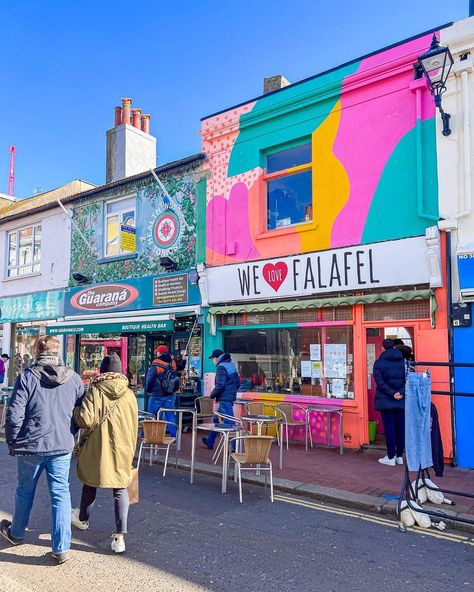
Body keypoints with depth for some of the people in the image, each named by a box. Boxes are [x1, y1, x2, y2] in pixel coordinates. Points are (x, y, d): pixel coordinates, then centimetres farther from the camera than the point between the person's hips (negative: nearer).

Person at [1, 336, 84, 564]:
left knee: (25, 491, 21)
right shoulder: (73, 378, -2)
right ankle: (61, 549, 12)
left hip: (31, 445, -1)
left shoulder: (27, 377, -10)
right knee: (60, 494, 8)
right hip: (62, 446, 1)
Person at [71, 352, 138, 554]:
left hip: (97, 448, -1)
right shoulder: (129, 394, -2)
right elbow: (134, 425, 5)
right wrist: (130, 448, 18)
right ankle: (119, 536, 2)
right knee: (120, 488, 7)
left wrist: (76, 411, 2)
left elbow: (85, 420, -19)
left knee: (90, 482, 21)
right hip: (122, 449, 1)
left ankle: (83, 519, 44)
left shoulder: (95, 391, -12)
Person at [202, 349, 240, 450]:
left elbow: (220, 385, -22)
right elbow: (238, 382, 17)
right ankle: (210, 442, 33)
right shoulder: (231, 365, 13)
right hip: (231, 397, 10)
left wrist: (212, 394, -8)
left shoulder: (221, 367, -15)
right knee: (216, 419, 21)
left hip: (224, 399, -10)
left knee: (229, 422, -7)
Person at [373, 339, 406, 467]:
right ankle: (399, 456, 17)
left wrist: (392, 393, -14)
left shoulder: (379, 363, -3)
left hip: (386, 400, -3)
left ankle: (391, 457, 7)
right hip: (402, 401, 3)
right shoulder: (403, 362, 6)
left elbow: (380, 382, -13)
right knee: (401, 428, 10)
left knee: (389, 428, 2)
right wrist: (401, 393, -9)